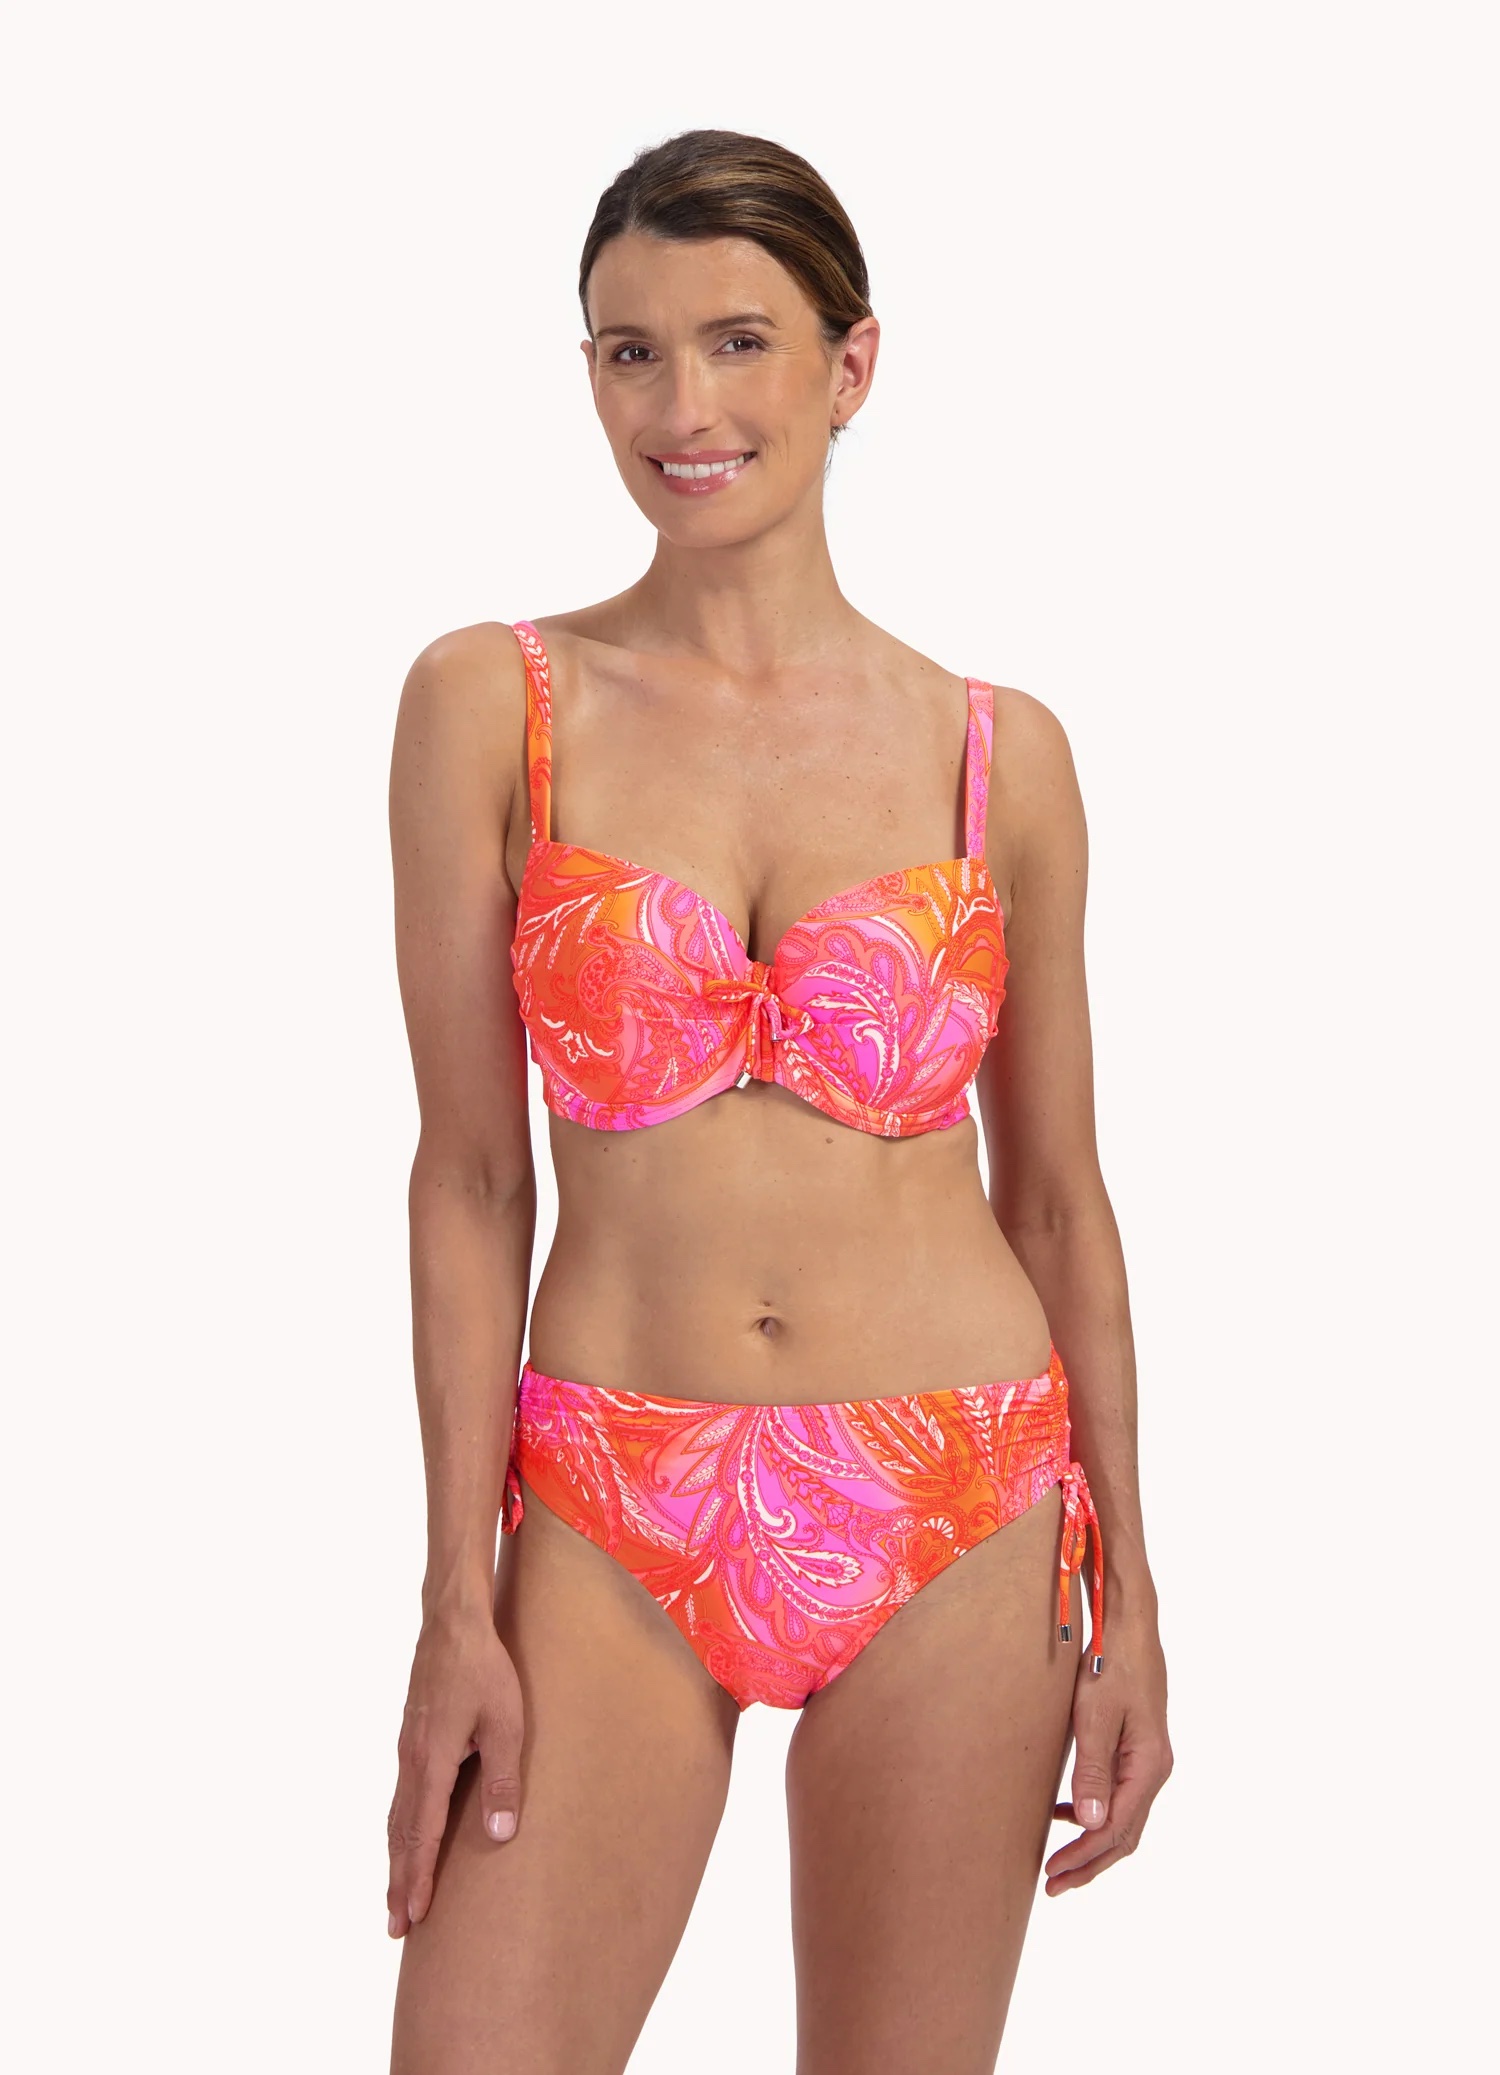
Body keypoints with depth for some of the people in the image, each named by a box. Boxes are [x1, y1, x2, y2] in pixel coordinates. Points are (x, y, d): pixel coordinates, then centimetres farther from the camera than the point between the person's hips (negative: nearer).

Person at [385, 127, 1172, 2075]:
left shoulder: (997, 753, 2)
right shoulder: (493, 705, -1)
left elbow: (1056, 1196, 8)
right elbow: (468, 1175, -2)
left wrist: (1127, 1597, 7)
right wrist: (459, 1605, -6)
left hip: (951, 1514, 1)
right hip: (615, 1523, -1)